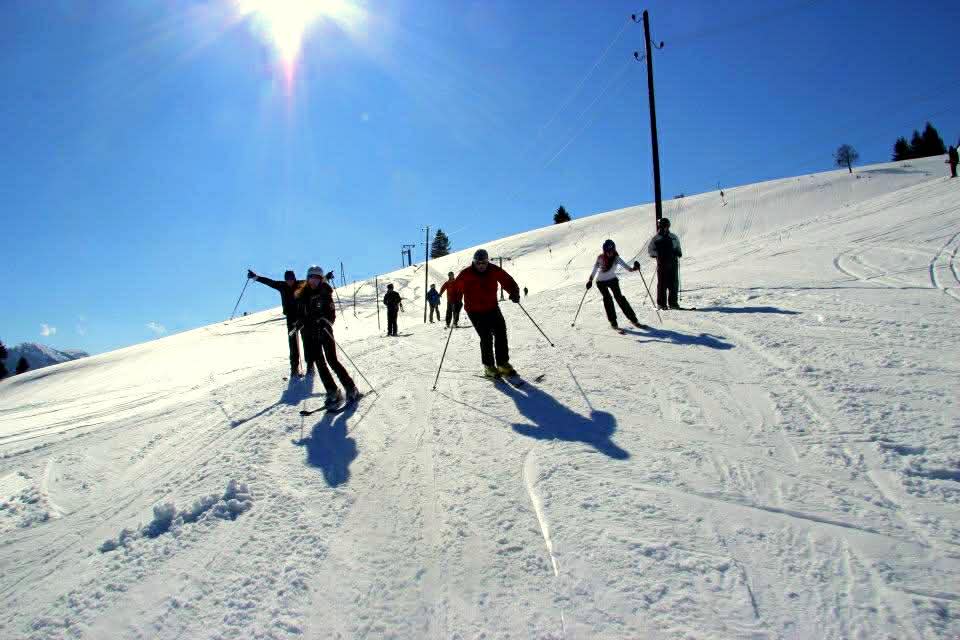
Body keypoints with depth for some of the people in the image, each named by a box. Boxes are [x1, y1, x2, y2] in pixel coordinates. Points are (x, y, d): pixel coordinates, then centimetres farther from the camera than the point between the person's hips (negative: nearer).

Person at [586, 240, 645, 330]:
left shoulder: (616, 258, -15)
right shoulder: (600, 258, -10)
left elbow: (624, 265, -30)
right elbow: (595, 269, 3)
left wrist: (633, 268, -47)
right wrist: (590, 280, 4)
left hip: (612, 280, -1)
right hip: (601, 282, 1)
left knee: (619, 297, -12)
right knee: (607, 298, -15)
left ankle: (633, 319, -6)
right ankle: (613, 322, -9)